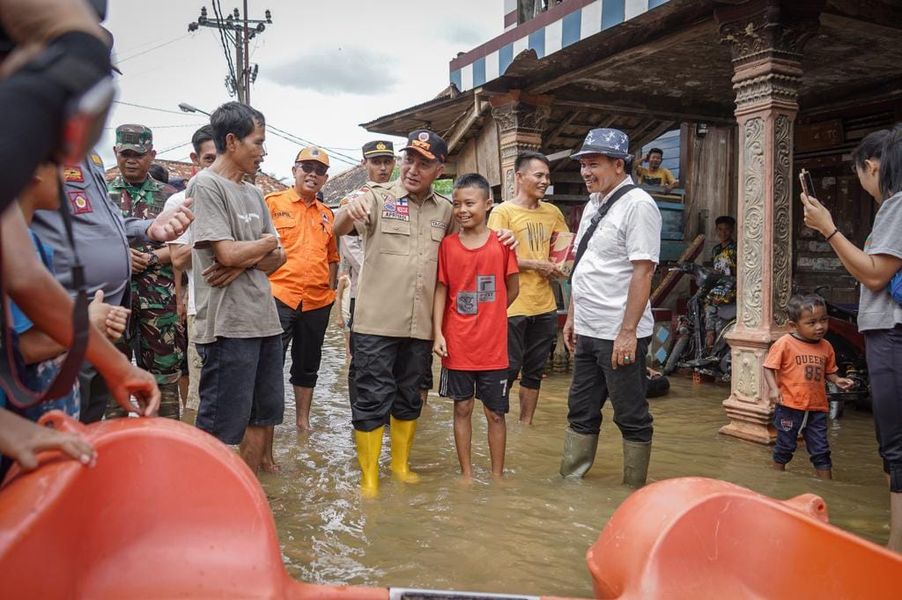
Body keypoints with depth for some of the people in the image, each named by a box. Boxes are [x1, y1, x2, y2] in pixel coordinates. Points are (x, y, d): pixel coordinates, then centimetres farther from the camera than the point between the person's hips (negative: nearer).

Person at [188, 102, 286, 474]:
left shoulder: (254, 194, 16)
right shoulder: (206, 185, -8)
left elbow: (277, 258, 11)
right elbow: (228, 253, -18)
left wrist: (245, 261, -10)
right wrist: (265, 243, 0)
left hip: (265, 319, 9)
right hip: (228, 324, -9)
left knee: (262, 415, 16)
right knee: (217, 429, -2)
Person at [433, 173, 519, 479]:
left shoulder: (501, 242, -3)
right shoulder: (447, 244, 0)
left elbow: (512, 289, 6)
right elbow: (440, 291, 0)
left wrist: (489, 316, 5)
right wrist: (438, 334, -6)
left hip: (493, 345, -1)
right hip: (457, 344, 1)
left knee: (495, 413, 8)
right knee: (462, 408, 11)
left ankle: (497, 475, 22)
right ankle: (466, 474, 24)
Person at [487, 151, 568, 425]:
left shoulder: (552, 212, 11)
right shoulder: (503, 212, -6)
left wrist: (558, 267, 1)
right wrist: (535, 264, -14)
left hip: (545, 305, 6)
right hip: (513, 306, -6)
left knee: (535, 371, 14)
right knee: (508, 370, 0)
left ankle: (526, 423, 26)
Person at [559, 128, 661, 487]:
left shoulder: (637, 205, -13)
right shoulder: (593, 205, 13)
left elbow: (643, 271, -19)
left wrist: (628, 332, -22)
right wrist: (572, 317, 18)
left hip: (619, 335, -8)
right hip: (587, 332, 9)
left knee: (632, 418, 6)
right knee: (581, 412, 16)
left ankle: (635, 492, 20)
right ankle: (569, 479, 27)